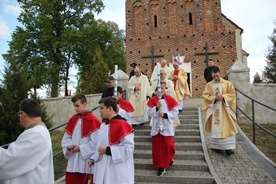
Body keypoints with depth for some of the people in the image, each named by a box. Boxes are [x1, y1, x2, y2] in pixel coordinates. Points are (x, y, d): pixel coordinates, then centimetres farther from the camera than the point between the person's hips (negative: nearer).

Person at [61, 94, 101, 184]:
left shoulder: (93, 121, -14)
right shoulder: (73, 119, 7)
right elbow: (66, 138, 12)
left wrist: (80, 148, -15)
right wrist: (68, 147, -6)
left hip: (86, 161, -6)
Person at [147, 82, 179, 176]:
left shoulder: (170, 99, -5)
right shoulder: (153, 100, 0)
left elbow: (175, 112, -5)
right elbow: (149, 112, -3)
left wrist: (165, 114, -18)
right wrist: (156, 108, -19)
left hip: (167, 127, -2)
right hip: (156, 127, 2)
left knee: (168, 145, -1)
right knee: (157, 146, 6)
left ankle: (170, 158, 33)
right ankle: (161, 166, 21)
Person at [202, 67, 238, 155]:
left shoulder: (227, 83, 4)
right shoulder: (209, 85, 4)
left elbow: (232, 94, 1)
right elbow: (206, 96, -2)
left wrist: (223, 97, -15)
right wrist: (215, 98, -17)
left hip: (225, 110, 0)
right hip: (213, 110, 1)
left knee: (227, 128, -5)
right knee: (215, 128, 4)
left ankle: (228, 147, -1)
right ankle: (216, 146, 15)